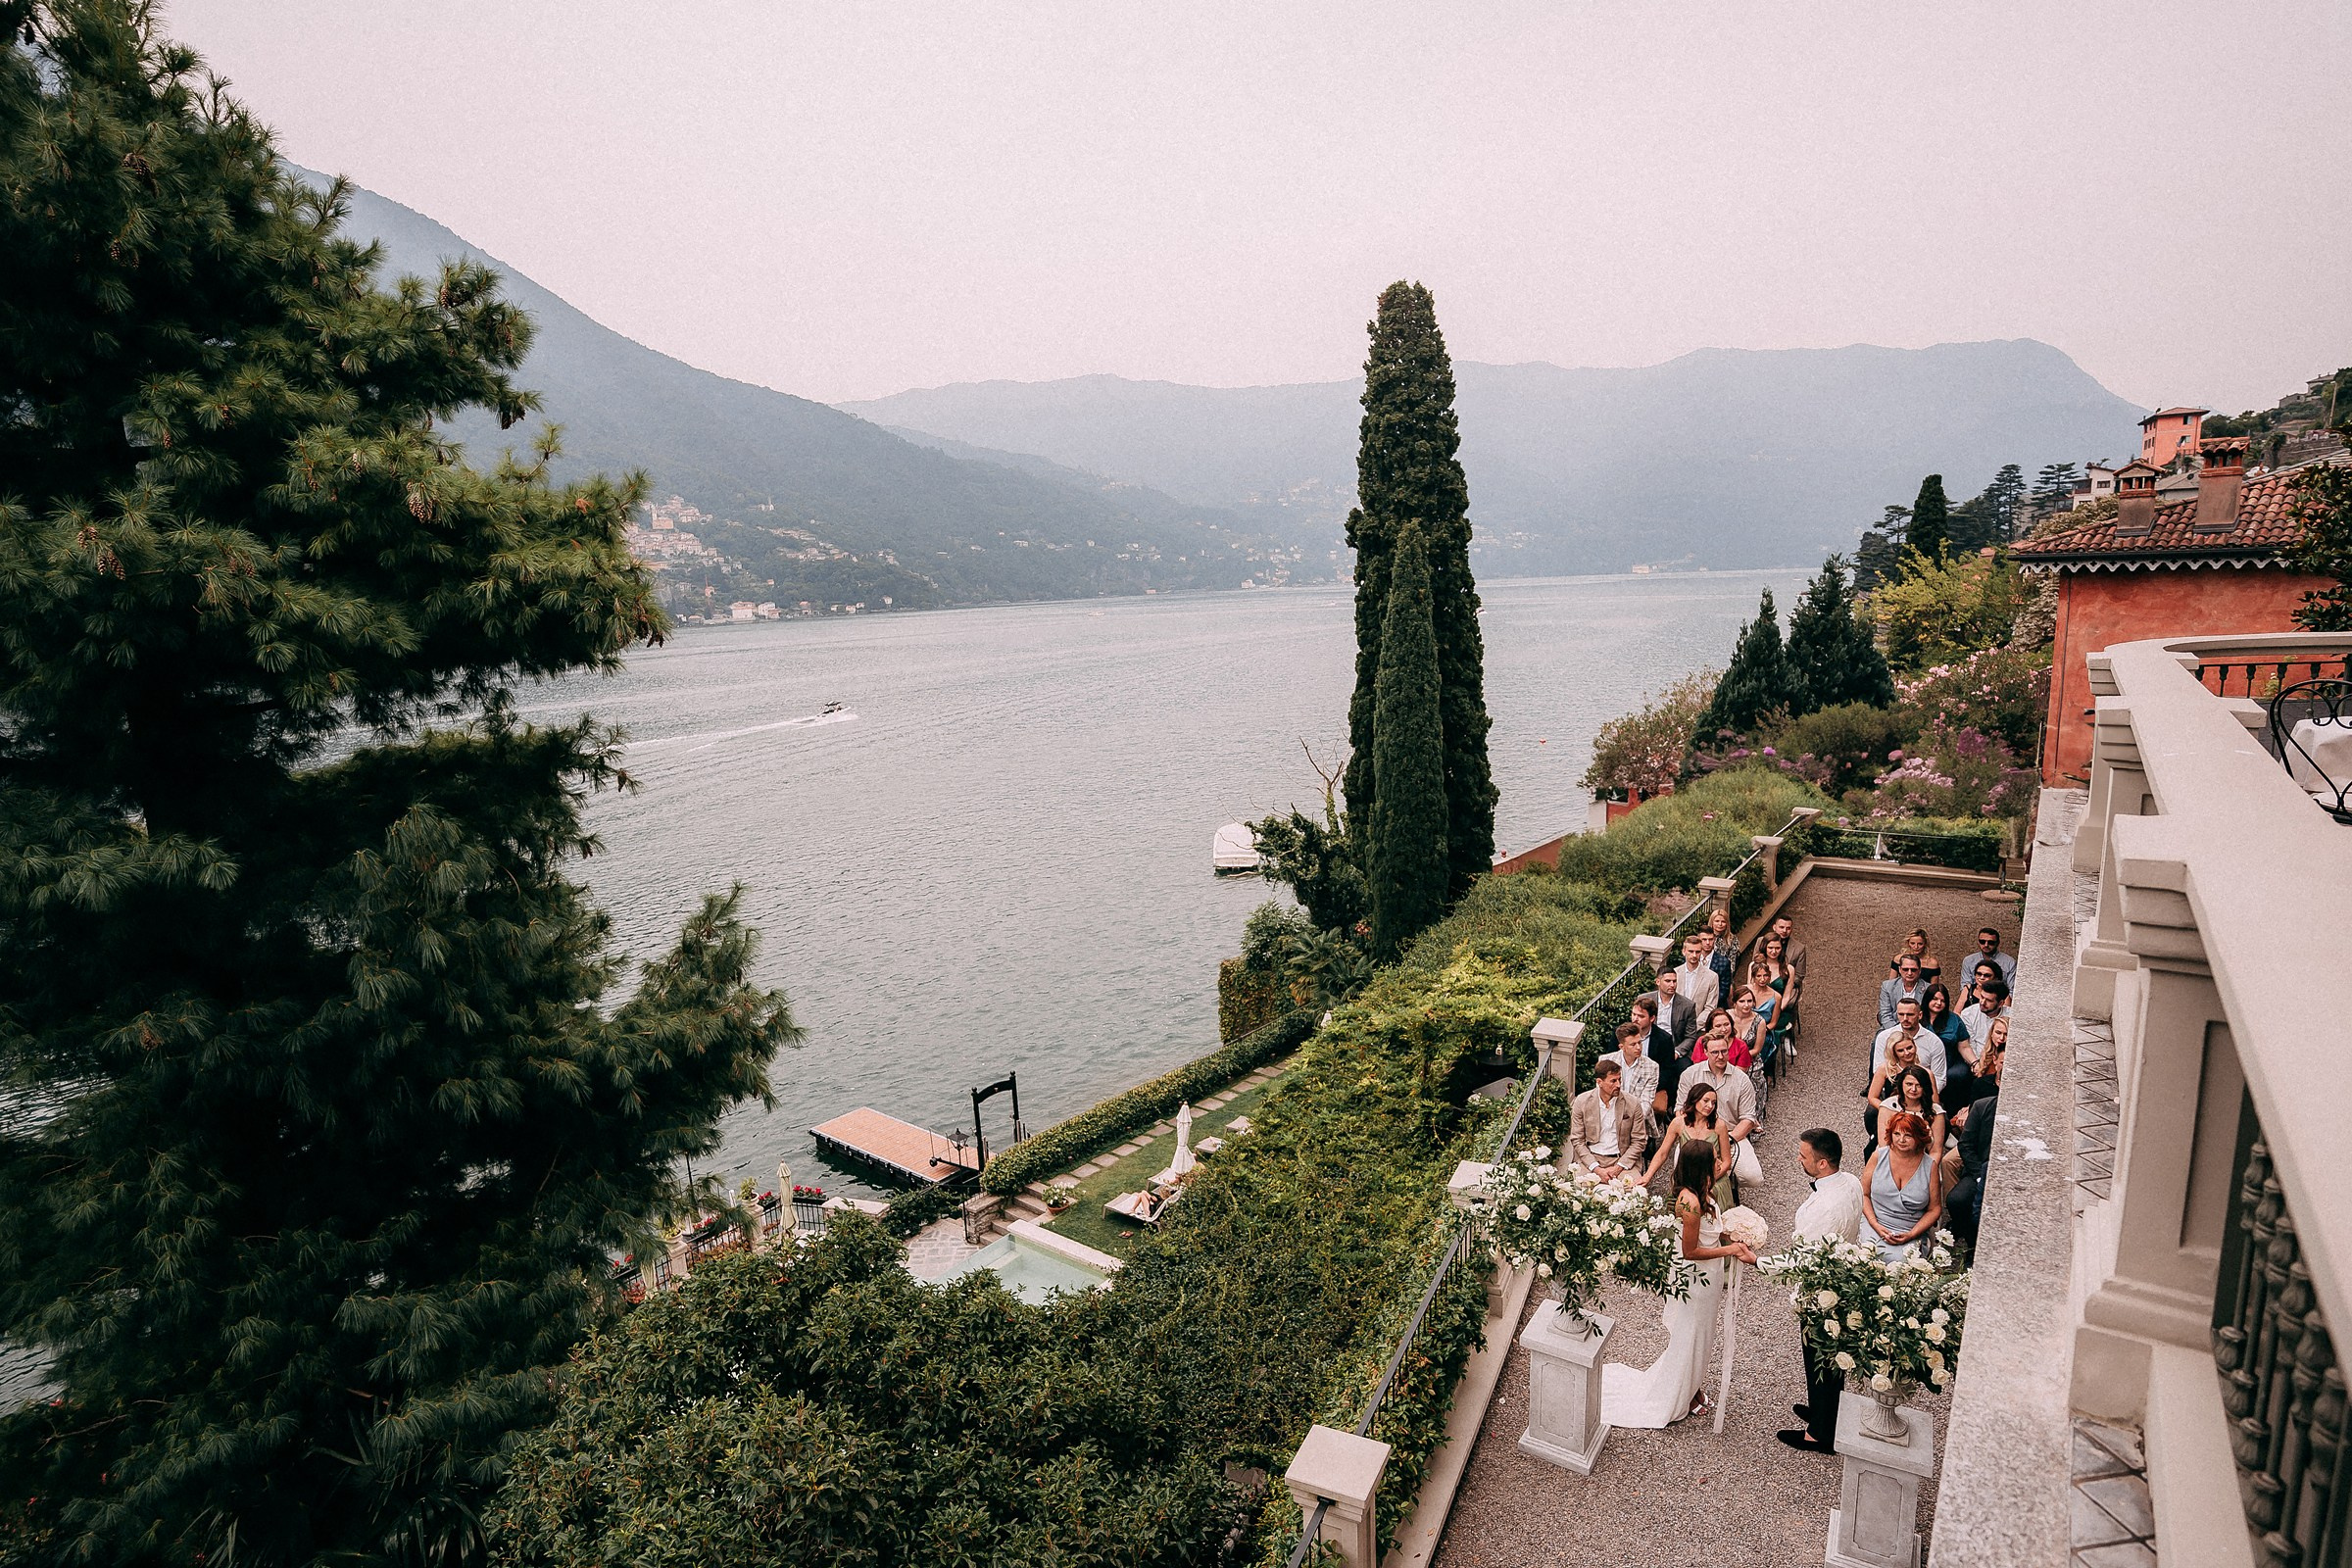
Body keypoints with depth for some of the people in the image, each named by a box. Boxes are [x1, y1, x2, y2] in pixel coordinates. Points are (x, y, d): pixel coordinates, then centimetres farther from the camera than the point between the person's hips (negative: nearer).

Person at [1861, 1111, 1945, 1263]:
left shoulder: (1930, 1166, 1)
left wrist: (1911, 1235, -7)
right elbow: (1863, 1194, 5)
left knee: (1897, 1260, -30)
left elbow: (1935, 1209, 6)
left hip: (1912, 1232, 0)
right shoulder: (1879, 1156, 1)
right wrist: (1876, 1225, -10)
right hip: (1874, 1224, 0)